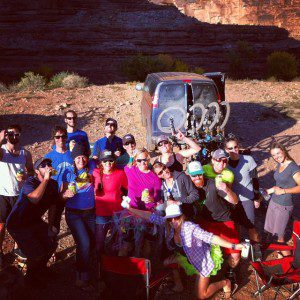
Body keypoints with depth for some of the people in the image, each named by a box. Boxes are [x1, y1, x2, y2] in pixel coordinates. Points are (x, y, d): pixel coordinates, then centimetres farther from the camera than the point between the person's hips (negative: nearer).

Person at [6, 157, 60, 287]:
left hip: (35, 221, 7)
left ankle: (41, 268, 37)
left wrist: (50, 225, 8)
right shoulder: (30, 182, -25)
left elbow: (52, 205, 8)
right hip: (18, 224, -7)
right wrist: (45, 179, -40)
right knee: (37, 254, -12)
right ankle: (30, 276, 19)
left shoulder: (53, 184, -3)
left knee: (52, 245, 8)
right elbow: (34, 199, -47)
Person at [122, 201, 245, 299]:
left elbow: (211, 238, -43)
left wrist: (233, 246, -52)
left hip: (201, 262, -6)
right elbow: (151, 217, -18)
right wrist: (129, 208, -21)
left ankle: (224, 283, 20)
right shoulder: (168, 224, -20)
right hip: (186, 259, 6)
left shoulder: (191, 228, -36)